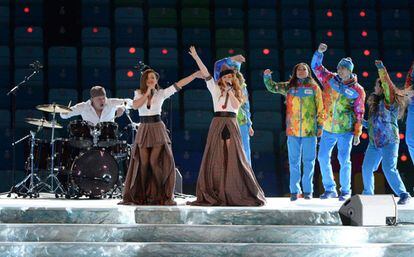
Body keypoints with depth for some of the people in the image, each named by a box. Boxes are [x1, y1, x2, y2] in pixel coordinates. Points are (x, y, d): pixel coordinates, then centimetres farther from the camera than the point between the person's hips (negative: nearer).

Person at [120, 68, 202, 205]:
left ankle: (162, 195, -1)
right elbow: (135, 106, -13)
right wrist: (147, 92, -16)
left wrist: (195, 75, -16)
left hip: (157, 129, -2)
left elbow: (178, 84, -8)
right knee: (143, 163, 0)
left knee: (155, 162, -10)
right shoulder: (139, 93, 5)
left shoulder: (161, 93, 0)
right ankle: (142, 195, 9)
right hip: (143, 130, 2)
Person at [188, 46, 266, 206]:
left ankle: (236, 192, -1)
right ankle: (213, 194, -1)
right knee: (215, 157, -3)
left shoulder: (236, 92, 15)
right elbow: (205, 73, 2)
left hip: (232, 125, 1)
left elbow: (236, 106, -2)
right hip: (217, 124, -1)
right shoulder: (215, 89, 10)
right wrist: (196, 57, -5)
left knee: (234, 157, -3)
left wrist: (230, 91, -6)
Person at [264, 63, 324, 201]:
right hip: (293, 130, 1)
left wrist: (320, 126, 3)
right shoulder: (289, 86, 9)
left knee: (308, 161, 4)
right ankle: (294, 191, 10)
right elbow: (272, 87, 9)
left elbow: (320, 108, 7)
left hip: (310, 130, -1)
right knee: (294, 161, 5)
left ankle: (307, 190, 12)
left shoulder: (314, 88, 5)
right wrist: (267, 77, -10)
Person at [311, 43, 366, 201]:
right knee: (323, 158, 5)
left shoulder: (357, 90, -3)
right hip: (328, 129, 4)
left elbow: (359, 113, -1)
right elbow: (316, 67, 6)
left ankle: (345, 191, 11)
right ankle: (330, 189, 18)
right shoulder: (329, 79, 5)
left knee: (344, 160, -4)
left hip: (345, 130, -4)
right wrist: (319, 52, -10)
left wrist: (357, 133, -3)